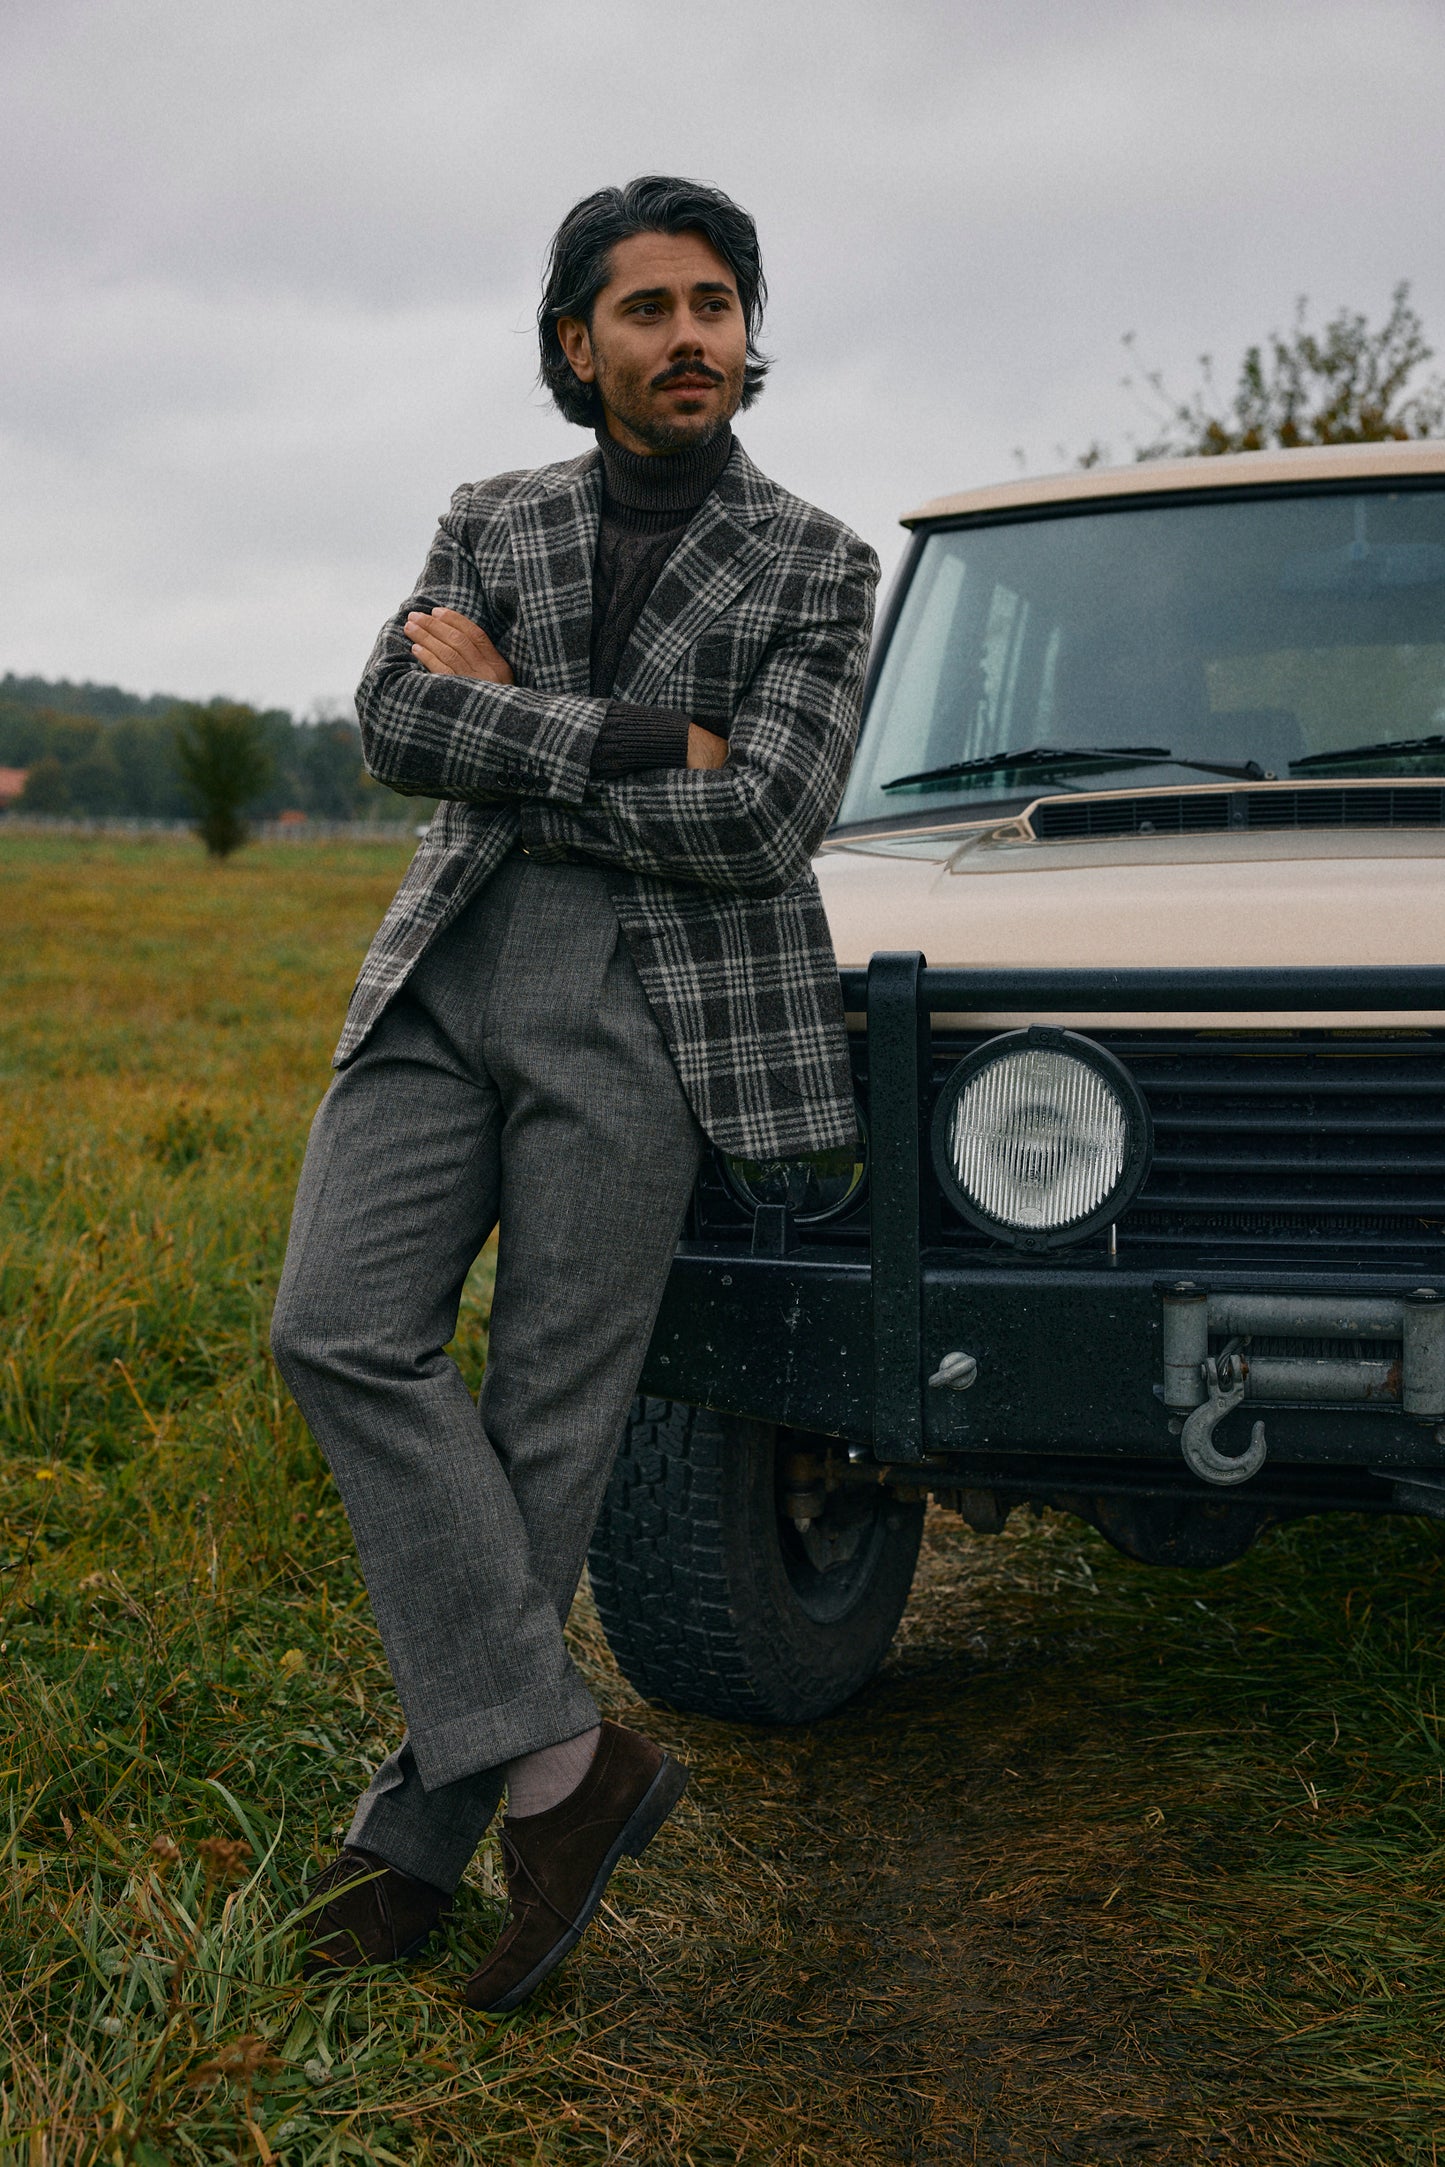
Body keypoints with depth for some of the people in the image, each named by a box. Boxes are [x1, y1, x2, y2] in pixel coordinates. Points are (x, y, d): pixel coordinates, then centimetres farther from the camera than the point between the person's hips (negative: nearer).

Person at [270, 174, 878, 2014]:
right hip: (450, 974, 3)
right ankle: (558, 1760, -8)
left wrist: (505, 722, -6)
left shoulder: (815, 564, 4)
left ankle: (415, 1832, 8)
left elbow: (757, 830, -10)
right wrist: (647, 740, -12)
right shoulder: (491, 525, 14)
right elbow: (394, 727, -4)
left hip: (656, 1003, -3)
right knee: (342, 1334, -13)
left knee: (549, 1423, -3)